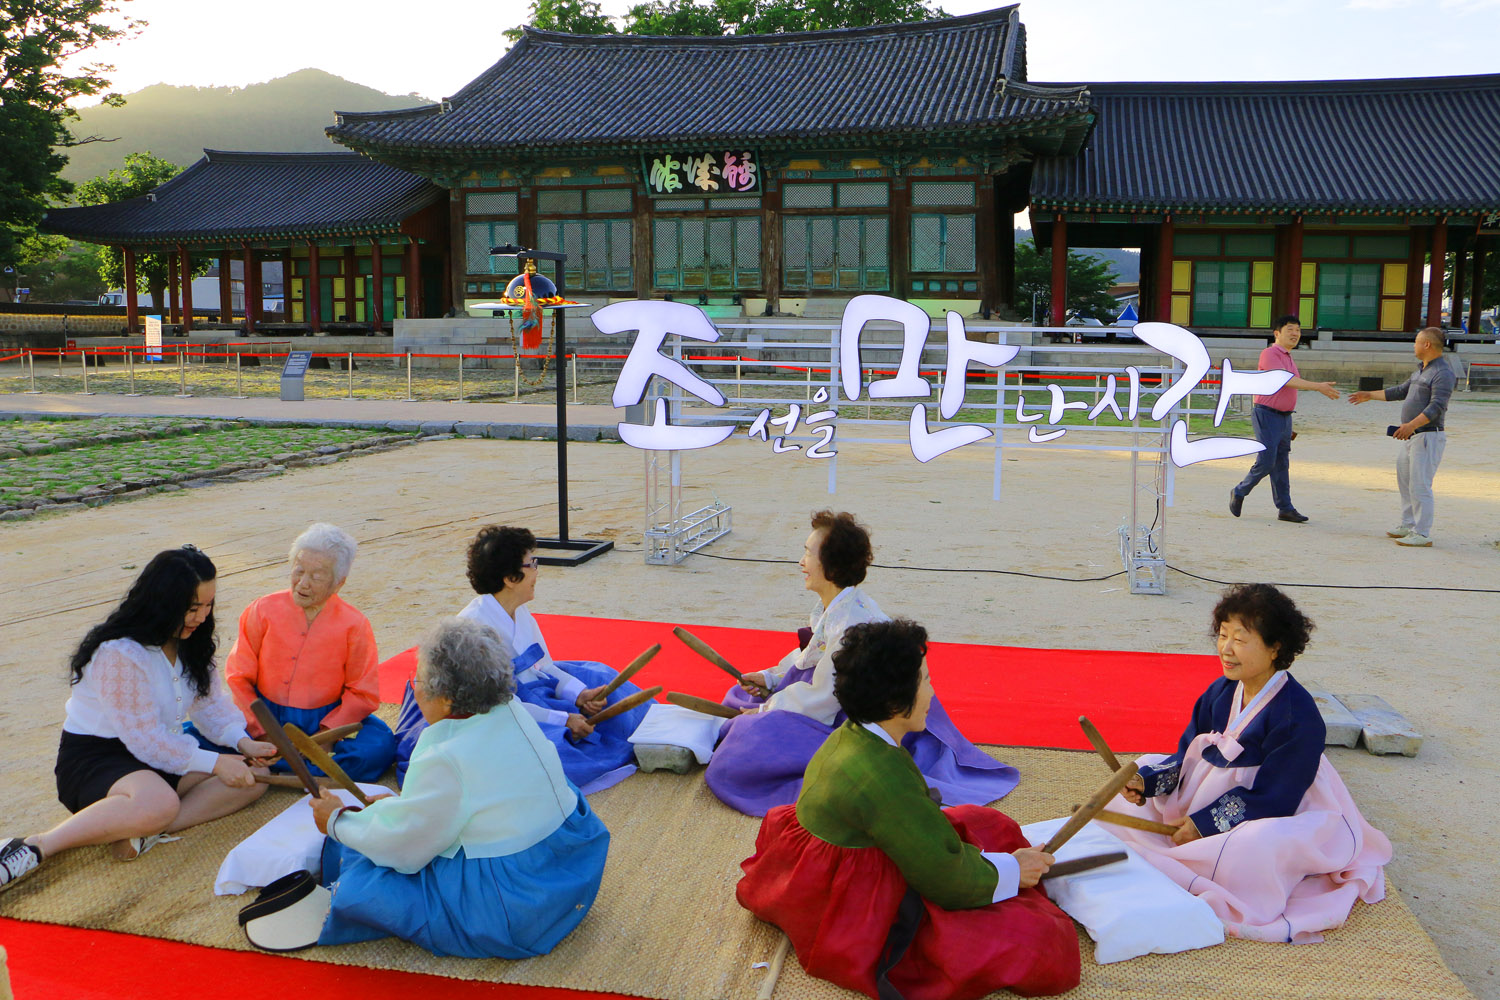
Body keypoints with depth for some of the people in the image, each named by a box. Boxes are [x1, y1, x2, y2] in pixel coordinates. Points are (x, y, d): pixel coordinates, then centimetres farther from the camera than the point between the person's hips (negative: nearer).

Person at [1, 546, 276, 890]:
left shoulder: (189, 643, 5)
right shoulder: (120, 655, -22)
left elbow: (210, 702, 11)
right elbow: (145, 741, -22)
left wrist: (243, 742, -9)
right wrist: (214, 762, -22)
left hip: (165, 751, 9)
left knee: (255, 776, -14)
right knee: (158, 803, -41)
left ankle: (144, 831, -27)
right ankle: (36, 847, -30)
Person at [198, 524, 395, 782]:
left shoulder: (354, 625, -6)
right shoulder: (264, 610, -3)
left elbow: (364, 694, -4)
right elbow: (238, 677, 1)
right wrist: (260, 732, -10)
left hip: (324, 720, -1)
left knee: (380, 747, -28)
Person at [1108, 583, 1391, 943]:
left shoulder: (1297, 715, -21)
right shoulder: (1220, 692, 2)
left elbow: (1273, 797, -21)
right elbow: (1188, 757, 8)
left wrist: (1205, 824, -23)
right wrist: (1147, 781, -10)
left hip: (1275, 818, -9)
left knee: (1255, 848, -41)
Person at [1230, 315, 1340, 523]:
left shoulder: (1289, 358, 19)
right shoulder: (1269, 354, -10)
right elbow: (1287, 380, -22)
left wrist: (1288, 425, 21)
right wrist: (1318, 386, -27)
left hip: (1284, 417, 8)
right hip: (1266, 415, -8)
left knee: (1282, 465, 8)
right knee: (1266, 462, -11)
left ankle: (1285, 509, 9)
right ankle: (1239, 493, 9)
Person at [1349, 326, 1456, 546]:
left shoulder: (1443, 374, -14)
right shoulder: (1421, 370, 17)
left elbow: (1436, 407, -24)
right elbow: (1401, 391, 29)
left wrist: (1411, 425, -35)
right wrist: (1369, 395, 32)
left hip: (1429, 436, -10)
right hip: (1411, 437, 10)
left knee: (1419, 485, -11)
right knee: (1404, 481, 17)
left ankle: (1422, 534, -8)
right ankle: (1408, 526, 27)